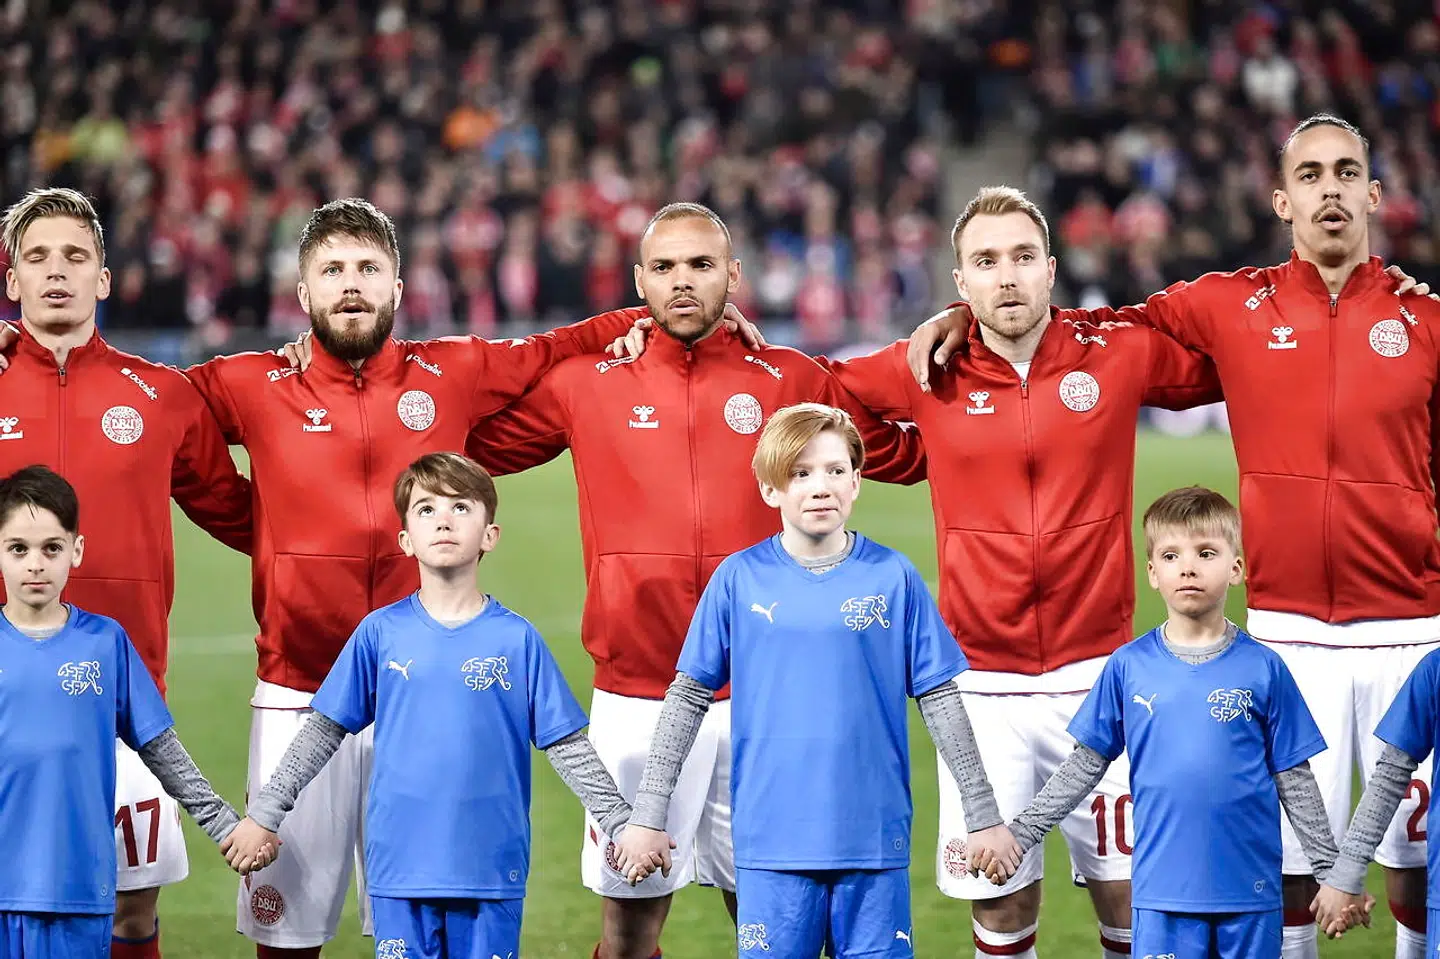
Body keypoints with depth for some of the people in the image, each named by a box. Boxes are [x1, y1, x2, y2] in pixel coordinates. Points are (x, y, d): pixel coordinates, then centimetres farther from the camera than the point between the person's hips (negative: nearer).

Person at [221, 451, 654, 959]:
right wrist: (263, 817, 9)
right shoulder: (381, 633, 3)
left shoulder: (517, 638, 1)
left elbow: (567, 745, 4)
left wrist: (623, 825, 0)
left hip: (492, 873, 0)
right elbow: (322, 732, 9)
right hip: (400, 870, 1)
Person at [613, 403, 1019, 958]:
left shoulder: (894, 578, 1)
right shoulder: (739, 579, 2)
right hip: (771, 843, 0)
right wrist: (647, 817, 3)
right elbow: (688, 698, 6)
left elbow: (940, 702, 6)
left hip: (875, 841, 0)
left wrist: (984, 818, 5)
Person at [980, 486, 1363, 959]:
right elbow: (1084, 765, 9)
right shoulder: (1128, 667, 2)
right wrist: (1019, 833, 4)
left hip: (1250, 891, 0)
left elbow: (1294, 778, 5)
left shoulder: (1262, 668, 0)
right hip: (1161, 891, 0)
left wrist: (1332, 871, 5)